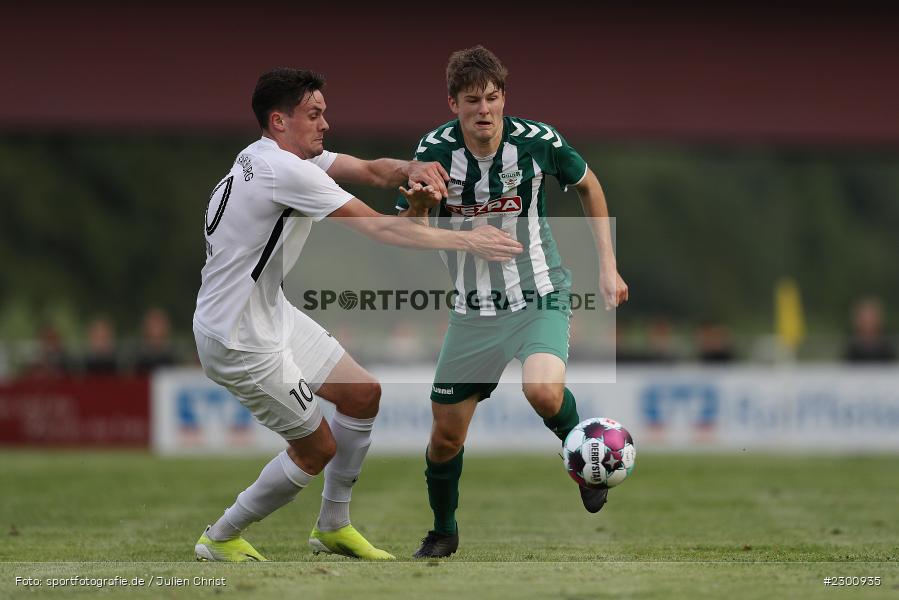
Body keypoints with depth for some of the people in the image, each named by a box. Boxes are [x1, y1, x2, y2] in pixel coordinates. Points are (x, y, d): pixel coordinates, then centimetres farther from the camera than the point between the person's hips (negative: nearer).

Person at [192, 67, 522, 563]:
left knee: (363, 393, 13)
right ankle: (220, 540, 16)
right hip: (238, 340, -10)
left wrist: (408, 168, -19)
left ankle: (333, 527, 26)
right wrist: (466, 241, -19)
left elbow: (369, 170, 5)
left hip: (270, 312, 10)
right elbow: (379, 228, -24)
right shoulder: (284, 171, -25)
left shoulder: (286, 155, 5)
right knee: (317, 448, 0)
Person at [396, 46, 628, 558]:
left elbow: (587, 184, 8)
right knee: (446, 434, 4)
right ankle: (443, 531, 30)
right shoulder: (434, 151, -10)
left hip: (539, 298, -2)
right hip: (473, 311, 2)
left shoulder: (537, 141, -12)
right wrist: (419, 202, -26)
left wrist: (608, 266, 5)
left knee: (544, 391, -32)